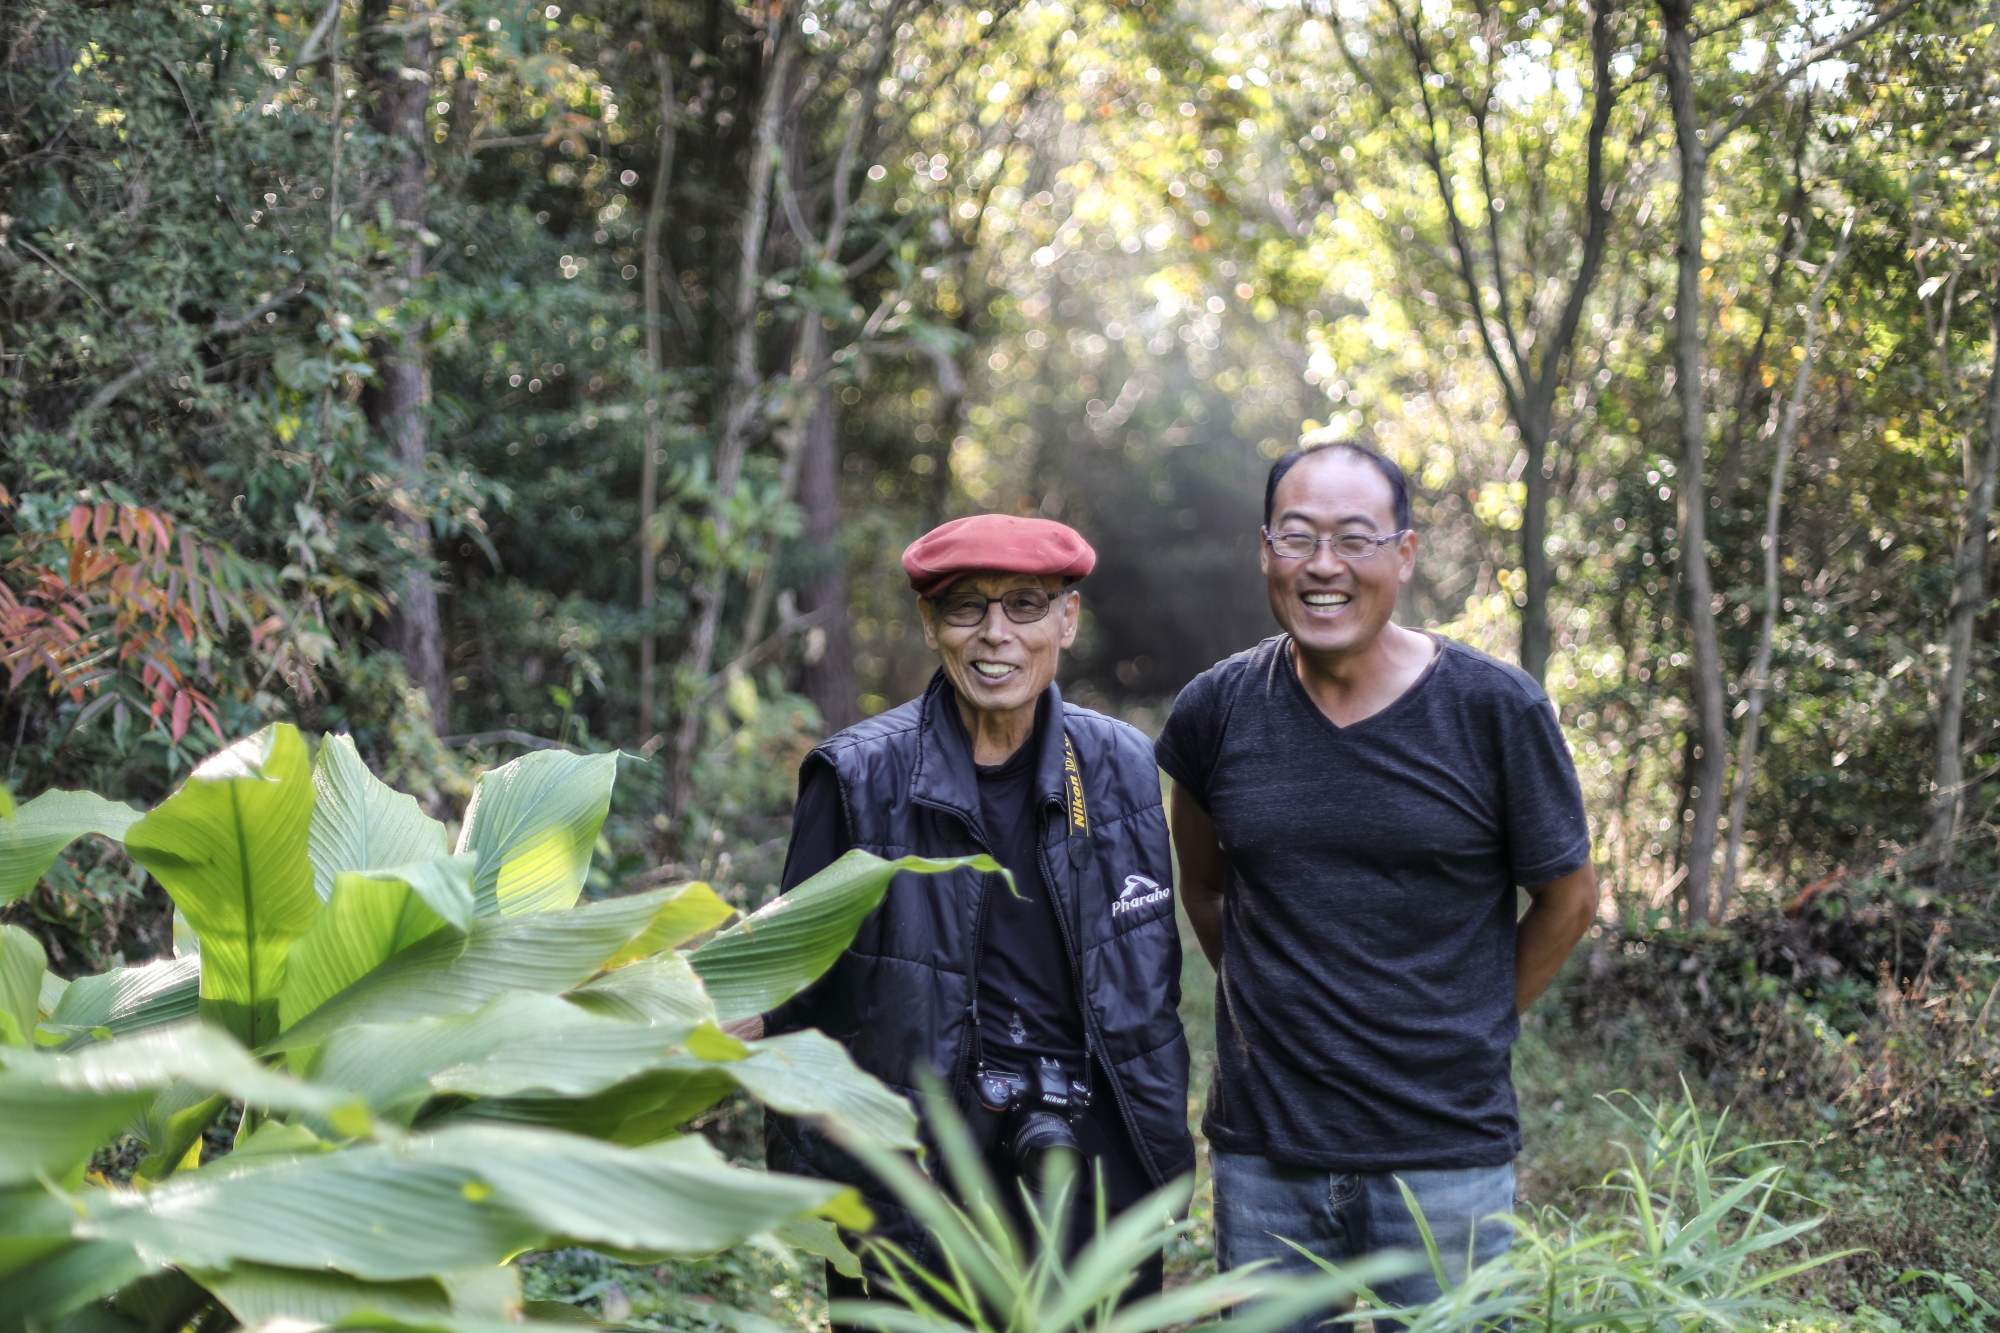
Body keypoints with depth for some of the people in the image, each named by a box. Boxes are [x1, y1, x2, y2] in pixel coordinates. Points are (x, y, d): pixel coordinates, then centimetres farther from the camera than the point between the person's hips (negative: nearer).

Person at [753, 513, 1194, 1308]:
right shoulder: (861, 778, -7)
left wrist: (1160, 1147, 11)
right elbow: (798, 998, -2)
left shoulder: (1119, 766, 3)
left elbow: (1150, 981, 12)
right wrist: (810, 1173, -4)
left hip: (1100, 1168, 3)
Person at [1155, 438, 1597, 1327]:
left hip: (1445, 1153, -2)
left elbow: (1567, 898, 3)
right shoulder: (1217, 710, -1)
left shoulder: (1494, 709, -8)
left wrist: (1467, 1033, 6)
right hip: (1261, 1151, 2)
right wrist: (1270, 1007, 10)